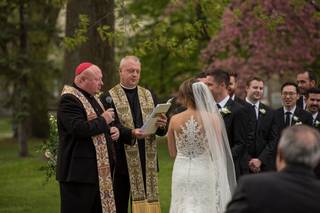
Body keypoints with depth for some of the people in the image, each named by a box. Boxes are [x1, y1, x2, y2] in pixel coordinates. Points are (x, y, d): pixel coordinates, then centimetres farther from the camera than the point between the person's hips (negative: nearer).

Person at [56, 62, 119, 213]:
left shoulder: (92, 98, 19)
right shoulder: (69, 100, -13)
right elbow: (78, 129, -27)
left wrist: (111, 130, 8)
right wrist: (103, 121, -14)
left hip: (99, 170, 10)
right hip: (79, 171, -10)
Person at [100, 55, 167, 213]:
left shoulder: (149, 96, 15)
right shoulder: (108, 98, -1)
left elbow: (162, 132, 11)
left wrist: (161, 126, -11)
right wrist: (131, 133, -26)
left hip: (147, 163, 4)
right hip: (121, 161, -4)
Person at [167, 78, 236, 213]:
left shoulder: (175, 120, -4)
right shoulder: (213, 118, -8)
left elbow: (172, 153, 6)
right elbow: (217, 152, -2)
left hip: (182, 173, 1)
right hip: (205, 173, -1)